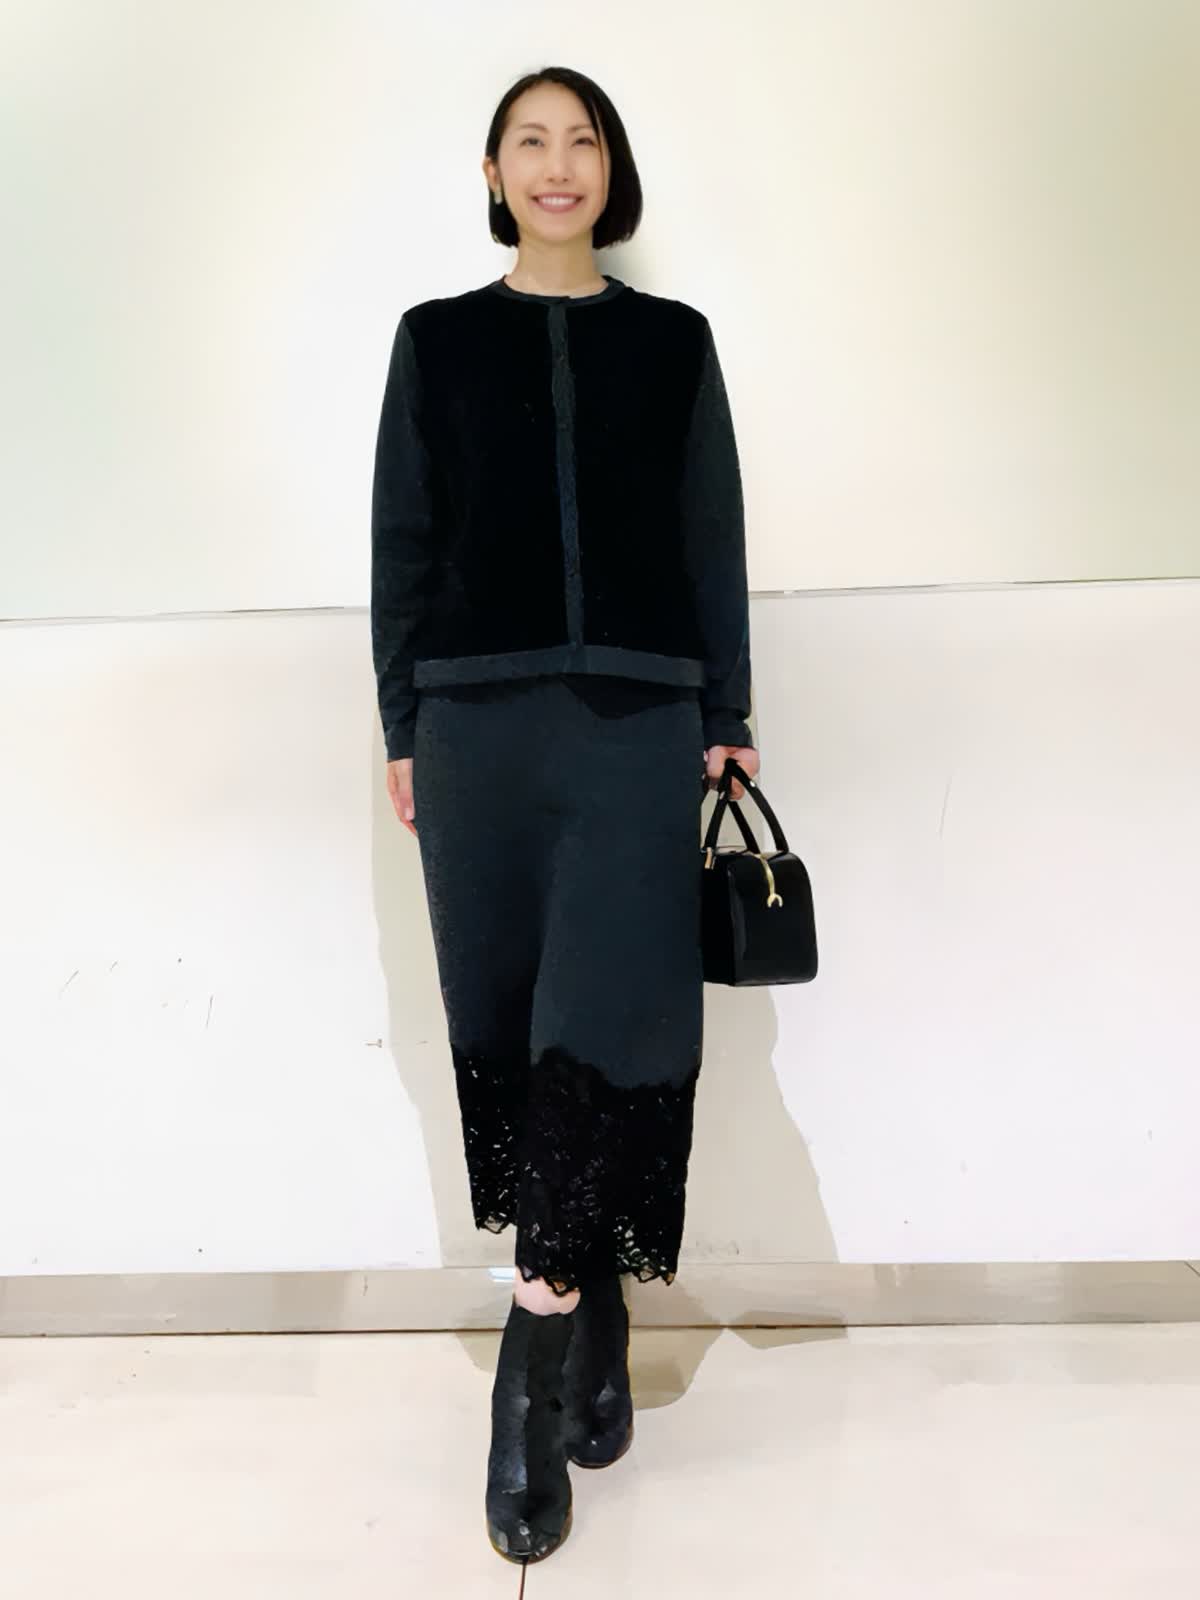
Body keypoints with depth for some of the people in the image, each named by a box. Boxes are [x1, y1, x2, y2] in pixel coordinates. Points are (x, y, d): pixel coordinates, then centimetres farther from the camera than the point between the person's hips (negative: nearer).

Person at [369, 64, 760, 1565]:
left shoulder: (673, 340, 14)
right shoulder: (436, 339, 14)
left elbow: (713, 542, 11)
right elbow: (402, 544, 10)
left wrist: (727, 719, 5)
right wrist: (402, 730, 4)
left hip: (638, 721, 0)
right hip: (479, 721, 1)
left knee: (611, 1020, -12)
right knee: (506, 1027, 2)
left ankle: (540, 1341, 3)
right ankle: (594, 1322, 18)